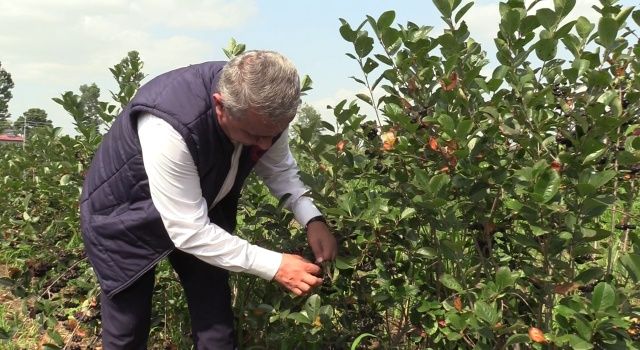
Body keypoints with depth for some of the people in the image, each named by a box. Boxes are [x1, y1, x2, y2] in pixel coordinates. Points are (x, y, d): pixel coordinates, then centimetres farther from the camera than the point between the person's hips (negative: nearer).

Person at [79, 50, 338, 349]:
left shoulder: (264, 107, -21)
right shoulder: (168, 126, -42)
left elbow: (279, 168, -3)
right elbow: (188, 230, -36)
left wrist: (312, 219, -19)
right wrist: (274, 266, -35)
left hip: (203, 208, 6)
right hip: (125, 219, -5)